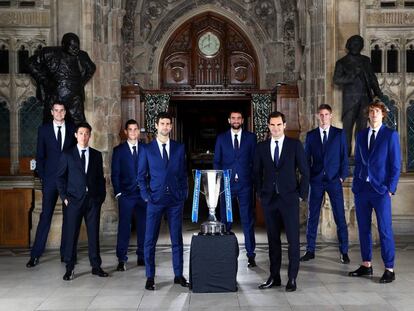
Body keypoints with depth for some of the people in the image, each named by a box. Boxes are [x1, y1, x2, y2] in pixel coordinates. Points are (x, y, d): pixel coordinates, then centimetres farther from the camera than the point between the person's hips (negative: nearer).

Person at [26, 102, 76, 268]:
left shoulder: (72, 129, 5)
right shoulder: (44, 129, 5)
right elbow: (40, 155, 6)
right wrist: (42, 176, -1)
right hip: (50, 179, -1)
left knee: (69, 216, 5)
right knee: (45, 215, -1)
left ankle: (66, 253, 14)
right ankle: (35, 254, 6)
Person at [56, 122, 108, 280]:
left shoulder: (96, 155, 11)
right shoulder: (67, 155, 5)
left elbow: (100, 177, 12)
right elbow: (60, 177, 6)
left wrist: (101, 196, 4)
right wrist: (64, 196, -3)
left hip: (93, 200, 2)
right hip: (74, 200, -2)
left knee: (94, 233, 6)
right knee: (71, 234, -1)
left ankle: (96, 266, 15)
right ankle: (69, 268, 9)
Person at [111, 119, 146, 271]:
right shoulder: (118, 150, 5)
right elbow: (115, 174, 4)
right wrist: (118, 193, -4)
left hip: (143, 194, 2)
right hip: (126, 194, -2)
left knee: (143, 226, 5)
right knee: (124, 226, -4)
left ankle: (142, 257, 16)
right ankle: (121, 260, 2)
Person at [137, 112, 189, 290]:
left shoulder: (179, 148, 9)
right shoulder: (147, 149, 5)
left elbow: (183, 173, 11)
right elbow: (141, 175, 5)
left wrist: (184, 194, 2)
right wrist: (146, 195, -5)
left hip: (175, 200, 1)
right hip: (155, 200, -1)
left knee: (177, 239, 7)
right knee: (150, 240, 0)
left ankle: (178, 275, 17)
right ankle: (150, 277, 10)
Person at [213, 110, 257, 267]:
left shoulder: (251, 137, 7)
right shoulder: (221, 138, 9)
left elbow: (255, 160, 7)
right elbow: (217, 161, 10)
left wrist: (254, 179, -1)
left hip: (245, 184, -1)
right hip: (226, 184, 1)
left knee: (248, 220, 1)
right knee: (225, 220, 5)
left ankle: (251, 255, 7)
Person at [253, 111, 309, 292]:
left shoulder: (295, 145, 1)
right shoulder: (261, 147, 8)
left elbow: (305, 171, 2)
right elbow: (257, 173, 15)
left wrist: (301, 194, -1)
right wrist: (261, 194, 10)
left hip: (289, 198, -2)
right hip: (269, 200, 3)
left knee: (293, 239, -2)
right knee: (273, 239, 8)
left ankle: (292, 278, 8)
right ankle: (274, 277, 16)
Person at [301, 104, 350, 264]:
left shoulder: (339, 133, 5)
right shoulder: (311, 135, 8)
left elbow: (344, 156, 4)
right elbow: (307, 158, 9)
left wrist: (342, 176, -5)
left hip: (334, 180, -1)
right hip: (316, 180, 2)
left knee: (340, 217, -1)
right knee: (312, 216, 5)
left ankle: (344, 252, 8)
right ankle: (310, 250, 13)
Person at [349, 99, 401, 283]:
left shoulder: (391, 135, -1)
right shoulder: (361, 135, 12)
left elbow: (396, 165, -3)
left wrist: (390, 189, -9)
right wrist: (355, 185, 9)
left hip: (381, 190, -5)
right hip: (361, 189, 5)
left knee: (385, 230, -2)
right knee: (363, 229, 10)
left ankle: (389, 270, 7)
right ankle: (366, 265, 21)